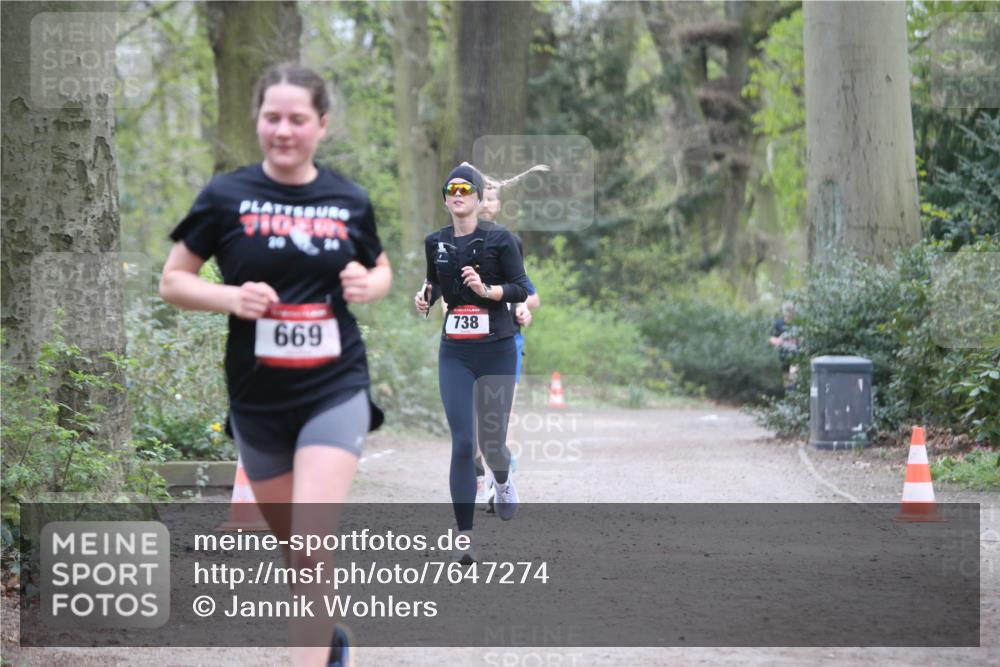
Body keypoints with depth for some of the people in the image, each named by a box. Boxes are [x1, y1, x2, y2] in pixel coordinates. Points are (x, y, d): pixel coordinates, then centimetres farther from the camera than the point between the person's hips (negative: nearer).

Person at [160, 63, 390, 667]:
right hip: (257, 397, 1)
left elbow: (382, 271, 18)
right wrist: (232, 298, -17)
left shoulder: (350, 202, 1)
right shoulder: (226, 197, -4)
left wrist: (368, 286, -6)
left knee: (314, 541, -16)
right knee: (293, 543, 13)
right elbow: (173, 281, 1)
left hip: (336, 390, -1)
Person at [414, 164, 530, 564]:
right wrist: (427, 295, 2)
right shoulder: (436, 242, 6)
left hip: (497, 351, -2)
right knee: (462, 443, -8)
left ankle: (503, 479, 44)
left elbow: (521, 289, -7)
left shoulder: (499, 239, -6)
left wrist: (486, 289, -23)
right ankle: (464, 536, -4)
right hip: (455, 354, 2)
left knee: (491, 442, 5)